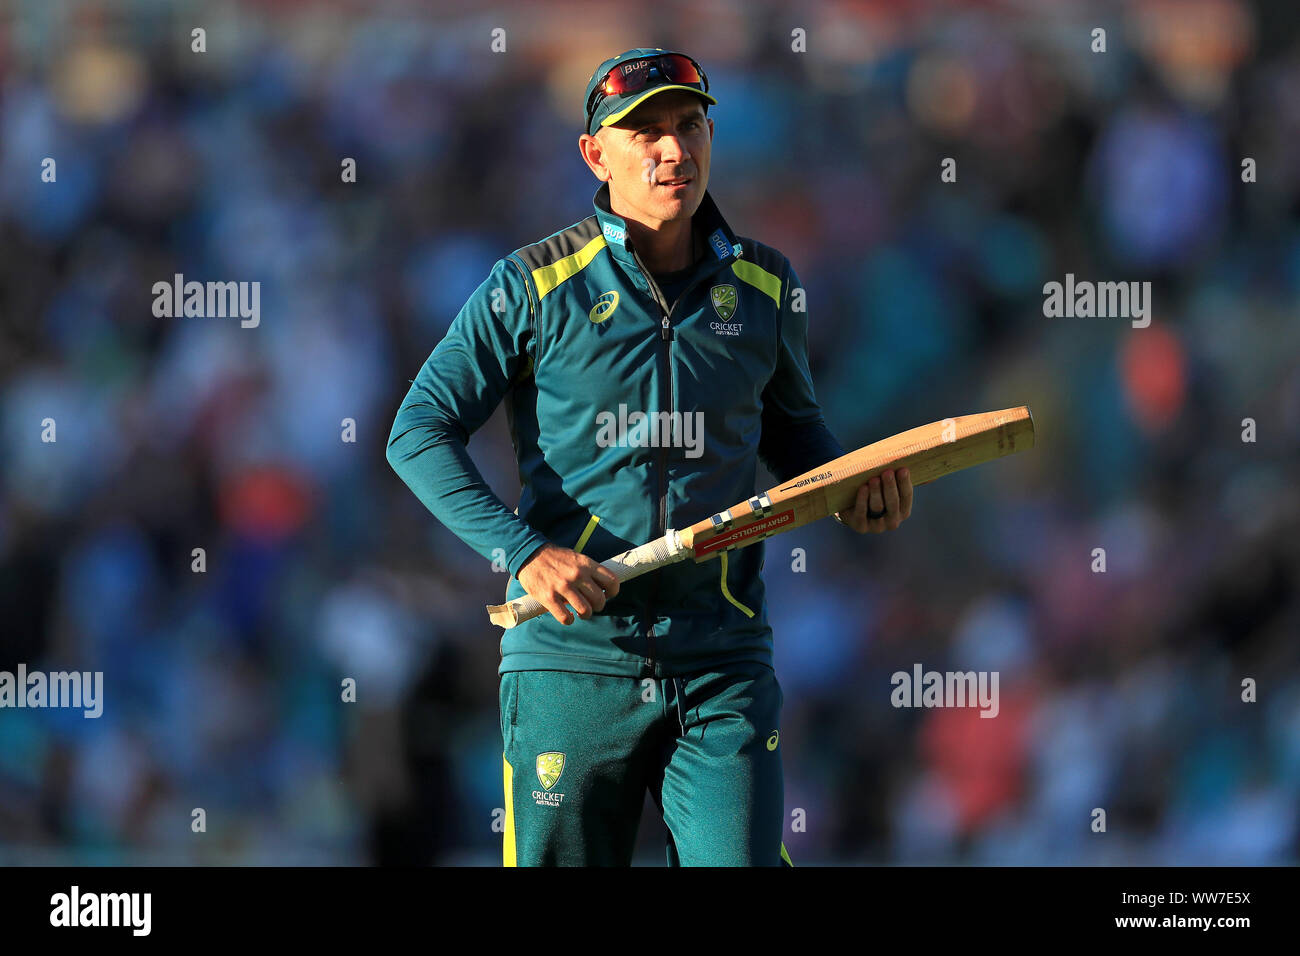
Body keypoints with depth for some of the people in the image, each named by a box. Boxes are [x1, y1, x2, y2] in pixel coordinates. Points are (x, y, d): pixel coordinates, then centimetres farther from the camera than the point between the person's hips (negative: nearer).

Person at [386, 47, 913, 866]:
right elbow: (421, 431, -2)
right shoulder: (536, 286, -2)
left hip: (723, 672, 2)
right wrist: (524, 551, -15)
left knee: (742, 859, -10)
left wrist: (850, 485, 3)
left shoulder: (764, 287, 9)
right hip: (573, 657, -2)